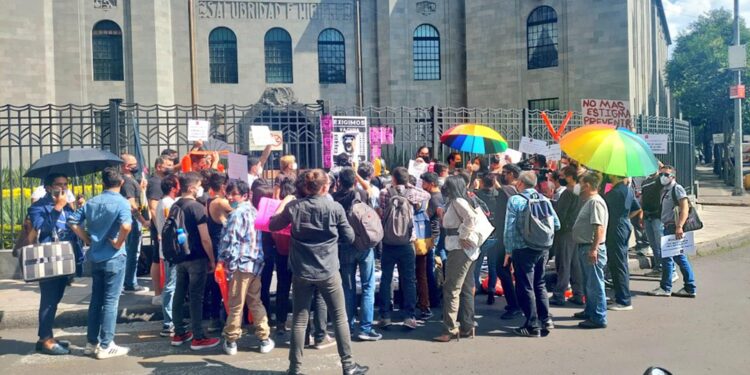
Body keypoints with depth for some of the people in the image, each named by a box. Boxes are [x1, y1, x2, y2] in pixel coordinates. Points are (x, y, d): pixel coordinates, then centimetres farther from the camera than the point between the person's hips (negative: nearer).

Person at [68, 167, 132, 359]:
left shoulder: (91, 202, 6)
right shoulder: (121, 203, -14)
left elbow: (73, 222, 6)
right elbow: (126, 226, -31)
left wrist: (87, 239, 10)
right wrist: (119, 243, -16)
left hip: (95, 257, 6)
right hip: (114, 257, -6)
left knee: (96, 299, 15)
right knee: (110, 301, 0)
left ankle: (91, 342, 22)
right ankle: (105, 346, 5)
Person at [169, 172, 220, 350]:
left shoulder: (174, 206, 7)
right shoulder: (198, 207, -16)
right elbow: (205, 238, -18)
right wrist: (212, 260, -9)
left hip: (179, 257, 7)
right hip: (196, 258, -7)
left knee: (179, 294, 12)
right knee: (196, 297, -2)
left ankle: (179, 334, 21)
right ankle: (198, 338, 4)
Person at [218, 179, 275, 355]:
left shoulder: (237, 213, -13)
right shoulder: (254, 211, 12)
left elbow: (229, 240, -16)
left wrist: (222, 260, -6)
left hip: (241, 263, -8)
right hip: (256, 262, 8)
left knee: (236, 305, 4)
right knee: (255, 302, 16)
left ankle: (231, 341, 15)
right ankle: (265, 339, 18)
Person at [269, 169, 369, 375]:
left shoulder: (293, 207, -4)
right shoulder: (335, 208, -8)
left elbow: (273, 226, 10)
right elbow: (349, 237, -1)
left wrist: (282, 209, 26)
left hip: (301, 272, 2)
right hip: (328, 271, -2)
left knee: (299, 320, 10)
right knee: (340, 318, 10)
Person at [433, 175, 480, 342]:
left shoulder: (457, 201, -11)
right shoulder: (454, 202, 18)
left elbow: (471, 218, -26)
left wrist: (463, 237, -20)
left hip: (460, 249, -10)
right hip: (466, 250, 10)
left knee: (451, 289, -8)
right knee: (466, 289, 12)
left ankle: (450, 330, -7)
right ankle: (467, 327, 17)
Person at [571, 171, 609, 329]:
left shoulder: (596, 202, -17)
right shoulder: (588, 201, 16)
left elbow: (599, 228, -24)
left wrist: (594, 249, -27)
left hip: (592, 248, -11)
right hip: (585, 247, 11)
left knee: (595, 285, -5)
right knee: (588, 283, 21)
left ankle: (599, 318, 1)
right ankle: (589, 311, 33)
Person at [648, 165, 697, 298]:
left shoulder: (677, 188, -9)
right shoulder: (665, 190, 18)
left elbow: (685, 208, -19)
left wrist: (679, 226, -28)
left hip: (674, 228, -9)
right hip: (668, 227, 9)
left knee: (666, 257, -5)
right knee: (680, 258, 11)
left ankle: (665, 288, 4)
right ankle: (690, 288, 16)